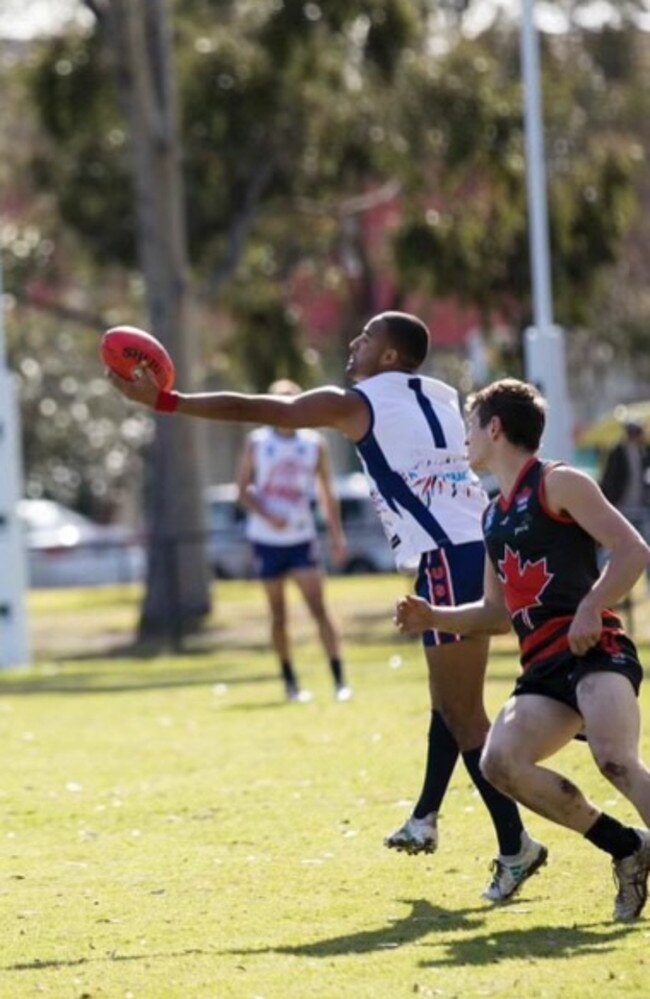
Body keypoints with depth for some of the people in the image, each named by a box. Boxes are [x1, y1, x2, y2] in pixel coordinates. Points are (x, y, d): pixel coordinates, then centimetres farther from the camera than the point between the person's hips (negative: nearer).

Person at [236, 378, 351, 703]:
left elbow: (327, 493, 9)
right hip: (266, 539, 0)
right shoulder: (256, 442, 0)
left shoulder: (315, 444, 3)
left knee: (318, 608, -10)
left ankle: (339, 679, -11)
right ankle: (289, 682, 15)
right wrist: (268, 516, -16)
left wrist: (337, 535, 3)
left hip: (302, 538, 0)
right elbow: (243, 490, 1)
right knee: (278, 613, 5)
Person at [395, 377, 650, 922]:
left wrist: (590, 609, -19)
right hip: (545, 669, 8)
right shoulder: (495, 516, 24)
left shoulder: (558, 484, 0)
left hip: (594, 651, -8)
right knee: (500, 761, -14)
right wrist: (435, 618, 18)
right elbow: (499, 612, 31)